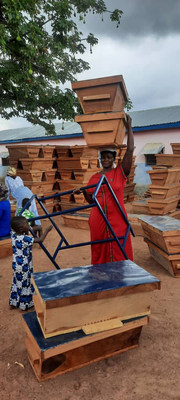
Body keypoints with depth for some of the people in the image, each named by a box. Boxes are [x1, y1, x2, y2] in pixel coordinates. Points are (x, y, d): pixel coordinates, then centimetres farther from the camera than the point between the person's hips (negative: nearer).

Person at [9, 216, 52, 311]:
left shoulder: (13, 234, -6)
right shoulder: (25, 239, -27)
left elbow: (25, 232, 12)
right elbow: (40, 240, -24)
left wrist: (34, 229, 0)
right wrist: (47, 230, -13)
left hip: (16, 264, 7)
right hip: (24, 266, -7)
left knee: (16, 283, 21)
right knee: (25, 284, 10)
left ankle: (13, 303, 36)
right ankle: (24, 304, 25)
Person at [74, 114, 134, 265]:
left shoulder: (120, 172, 1)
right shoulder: (94, 178, 10)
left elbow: (130, 151, -8)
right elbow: (91, 200, 14)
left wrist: (129, 127, -4)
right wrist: (83, 192, -6)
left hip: (117, 219, -3)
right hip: (98, 219, 3)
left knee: (119, 251, 4)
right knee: (99, 251, 11)